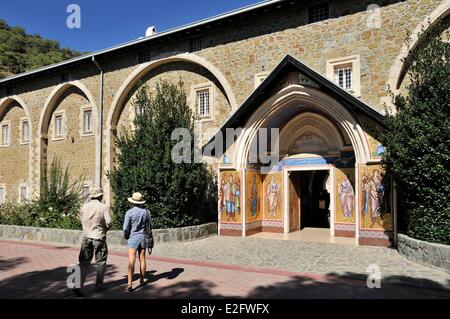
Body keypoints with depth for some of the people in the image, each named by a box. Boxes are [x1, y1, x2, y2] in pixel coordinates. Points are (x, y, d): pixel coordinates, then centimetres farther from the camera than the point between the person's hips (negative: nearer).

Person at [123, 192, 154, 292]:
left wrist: (126, 236, 11)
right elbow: (149, 227, 4)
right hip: (143, 238, 3)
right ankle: (142, 280, 25)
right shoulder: (146, 212, -1)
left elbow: (125, 228, -9)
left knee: (131, 261, -6)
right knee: (142, 260, 13)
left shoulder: (129, 212, -11)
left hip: (133, 238, -3)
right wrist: (149, 239, 17)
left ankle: (130, 284, -12)